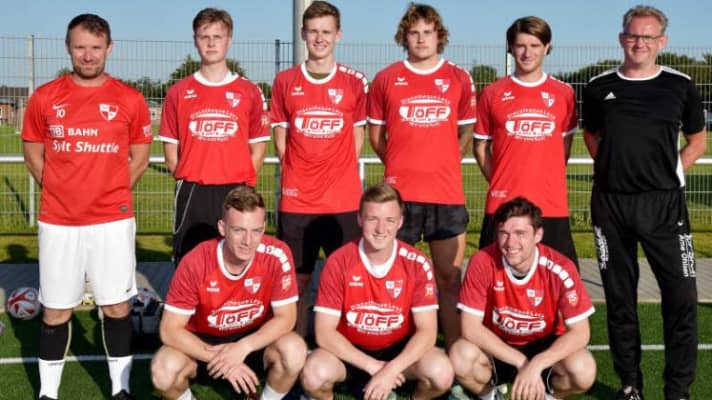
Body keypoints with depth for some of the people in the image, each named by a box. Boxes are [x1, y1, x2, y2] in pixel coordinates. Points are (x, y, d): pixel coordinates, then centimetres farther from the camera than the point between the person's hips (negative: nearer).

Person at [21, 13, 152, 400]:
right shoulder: (44, 97, 1)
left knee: (116, 306, 6)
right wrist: (62, 192, 4)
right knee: (55, 309, 8)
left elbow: (140, 156, 9)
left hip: (112, 221, 0)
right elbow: (33, 154, 11)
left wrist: (111, 193, 2)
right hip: (57, 222, 1)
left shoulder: (130, 100, 0)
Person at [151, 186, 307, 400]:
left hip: (255, 340, 1)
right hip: (203, 342, 0)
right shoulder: (196, 262, -23)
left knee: (294, 351, -30)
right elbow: (170, 329, -20)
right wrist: (217, 357, -31)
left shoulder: (277, 255, -22)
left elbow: (286, 317, -16)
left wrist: (243, 348, -31)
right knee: (163, 371, -30)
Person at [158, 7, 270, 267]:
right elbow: (171, 151, 9)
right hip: (193, 195, 1)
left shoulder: (249, 92, 5)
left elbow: (257, 150, 6)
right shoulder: (179, 93, 7)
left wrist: (242, 186, -1)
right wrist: (190, 185, 2)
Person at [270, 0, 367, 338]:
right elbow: (281, 138, 11)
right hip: (296, 200, 1)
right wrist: (298, 175, 4)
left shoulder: (355, 82, 4)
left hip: (345, 200, 0)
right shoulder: (285, 82, 6)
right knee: (297, 278, 7)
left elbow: (357, 136, 11)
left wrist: (337, 173, 5)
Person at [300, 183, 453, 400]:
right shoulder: (338, 262, -17)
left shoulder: (417, 264, -14)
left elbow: (427, 330, -16)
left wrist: (391, 370, -30)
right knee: (313, 375, -32)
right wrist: (372, 366, -25)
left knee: (442, 373, -28)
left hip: (399, 350, 1)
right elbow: (324, 333, -17)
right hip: (350, 351, -1)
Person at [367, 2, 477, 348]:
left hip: (447, 193, 1)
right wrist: (399, 166, 7)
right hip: (399, 193, 0)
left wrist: (443, 164, 6)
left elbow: (466, 131, 14)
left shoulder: (459, 79, 7)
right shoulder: (386, 79, 5)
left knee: (450, 277, 3)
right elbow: (375, 132, 12)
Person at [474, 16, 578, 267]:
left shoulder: (563, 93, 6)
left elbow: (565, 143, 15)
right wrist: (499, 182, 1)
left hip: (552, 205, 1)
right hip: (502, 205, 0)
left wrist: (548, 180, 6)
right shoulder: (493, 94, 3)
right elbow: (481, 145, 10)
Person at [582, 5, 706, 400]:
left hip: (664, 203, -1)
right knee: (619, 296, 8)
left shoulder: (680, 86, 2)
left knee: (681, 295, -6)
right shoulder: (599, 87, 5)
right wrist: (611, 170, 8)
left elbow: (697, 141, 12)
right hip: (610, 203, 2)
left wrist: (670, 173, 0)